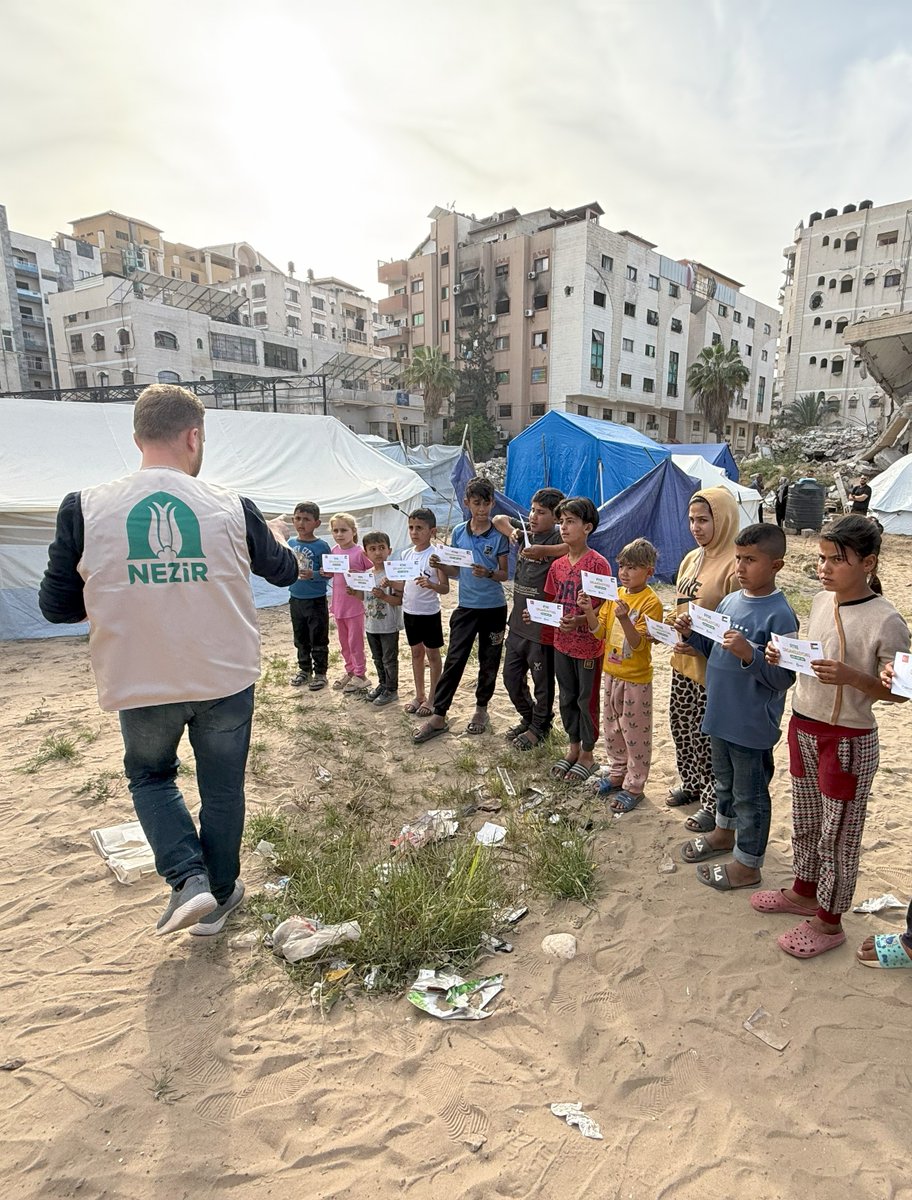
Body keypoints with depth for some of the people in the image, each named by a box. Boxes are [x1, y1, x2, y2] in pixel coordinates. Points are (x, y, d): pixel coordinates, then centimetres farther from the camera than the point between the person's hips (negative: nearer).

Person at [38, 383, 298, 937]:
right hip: (226, 681, 0)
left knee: (150, 775, 27)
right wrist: (289, 554, 33)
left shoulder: (85, 508, -11)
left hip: (140, 685, 0)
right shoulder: (232, 507, -9)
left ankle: (189, 880, 14)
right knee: (222, 787, 19)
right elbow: (282, 569, 8)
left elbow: (56, 605, -4)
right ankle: (219, 896, 36)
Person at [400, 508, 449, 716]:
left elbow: (445, 588, -15)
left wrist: (431, 584, -34)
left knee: (432, 654, 7)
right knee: (416, 653, 16)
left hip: (429, 613, -6)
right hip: (409, 611, 6)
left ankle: (432, 698, 19)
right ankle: (419, 695, 29)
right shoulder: (406, 554, 4)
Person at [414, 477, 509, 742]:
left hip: (494, 608, -2)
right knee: (454, 660, -1)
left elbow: (505, 574, -4)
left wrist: (487, 574, -24)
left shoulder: (499, 536, -6)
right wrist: (439, 566, -11)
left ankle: (481, 708, 30)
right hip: (466, 607, 2)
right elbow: (454, 572, 9)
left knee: (489, 662, 11)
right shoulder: (458, 533, 3)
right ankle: (438, 716, 5)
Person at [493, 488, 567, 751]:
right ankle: (528, 717, 40)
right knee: (511, 676, 19)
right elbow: (499, 519, 19)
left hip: (542, 626, -7)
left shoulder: (557, 537, -14)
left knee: (542, 681, 10)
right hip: (518, 622, 7)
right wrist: (512, 532, -1)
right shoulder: (526, 532, 7)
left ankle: (539, 728, 30)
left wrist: (544, 551, -34)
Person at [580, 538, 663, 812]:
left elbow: (638, 643, -22)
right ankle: (617, 774, 37)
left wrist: (624, 619, -38)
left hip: (636, 679, -7)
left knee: (635, 734, 6)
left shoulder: (651, 602, -17)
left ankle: (634, 787, 19)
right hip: (611, 673, 7)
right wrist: (589, 611, -16)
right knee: (612, 729, 19)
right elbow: (599, 631, 2)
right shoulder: (615, 594, 3)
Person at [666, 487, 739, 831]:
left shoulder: (734, 564, -17)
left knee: (706, 737, 4)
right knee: (681, 726, 20)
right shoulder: (691, 558, 9)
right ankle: (692, 784, 40)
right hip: (684, 660, 8)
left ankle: (714, 803, 23)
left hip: (712, 667, -8)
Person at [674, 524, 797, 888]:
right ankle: (725, 833, 49)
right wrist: (691, 633, -3)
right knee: (724, 781, 27)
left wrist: (749, 654, -35)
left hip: (752, 727, -7)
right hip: (720, 716, 8)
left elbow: (784, 678, -22)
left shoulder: (779, 615, -20)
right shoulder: (729, 601, 2)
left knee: (750, 796, 11)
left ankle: (747, 865, 29)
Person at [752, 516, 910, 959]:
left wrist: (851, 677, -30)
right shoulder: (821, 601, 1)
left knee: (837, 835, 11)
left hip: (849, 741, -7)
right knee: (805, 821, 23)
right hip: (803, 727, 7)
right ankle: (804, 892, 44)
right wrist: (783, 656, -7)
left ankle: (829, 921, 30)